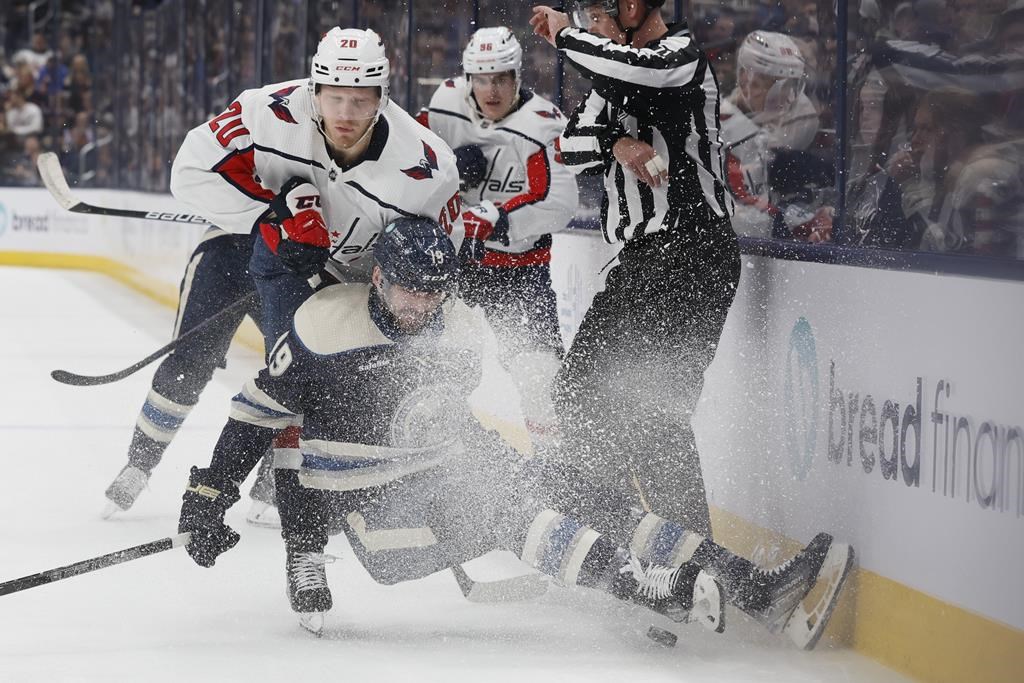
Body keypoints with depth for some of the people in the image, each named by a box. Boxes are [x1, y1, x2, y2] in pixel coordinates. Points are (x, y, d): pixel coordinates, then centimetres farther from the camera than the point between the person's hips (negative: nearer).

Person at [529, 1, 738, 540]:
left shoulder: (682, 56, -8)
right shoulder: (612, 75, 18)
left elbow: (633, 70, -29)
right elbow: (572, 145, 9)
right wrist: (616, 141, -12)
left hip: (693, 251, -10)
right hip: (641, 260, 10)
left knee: (653, 407, -17)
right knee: (581, 388, 13)